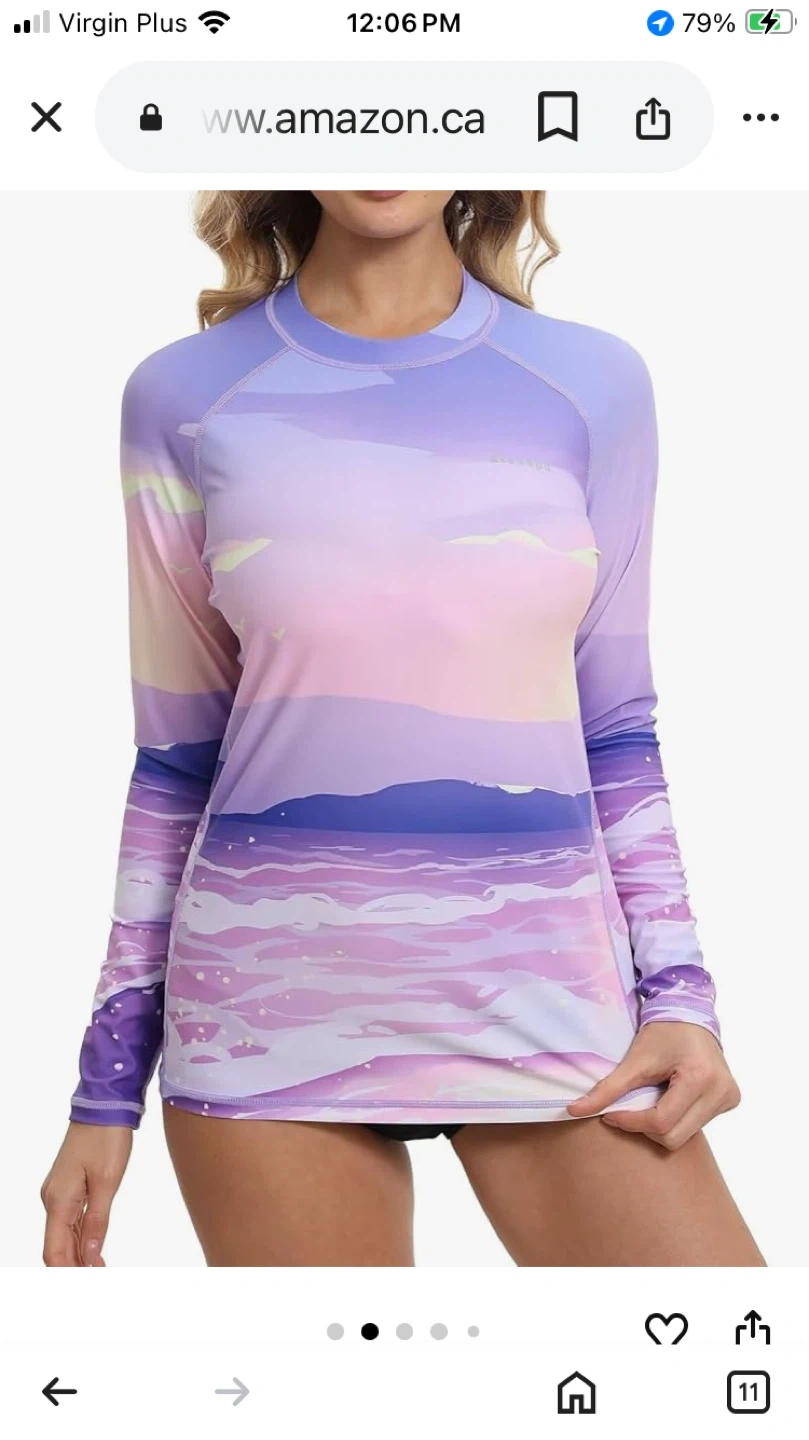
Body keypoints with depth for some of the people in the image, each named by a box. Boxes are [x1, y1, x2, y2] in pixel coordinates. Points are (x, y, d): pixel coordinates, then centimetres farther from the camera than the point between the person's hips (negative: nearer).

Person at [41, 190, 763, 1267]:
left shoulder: (595, 384, 4)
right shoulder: (186, 399, 1)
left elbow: (615, 733, 9)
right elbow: (175, 760, 5)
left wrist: (681, 994, -2)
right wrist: (107, 1084, 6)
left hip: (544, 982, 1)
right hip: (272, 1002, 0)